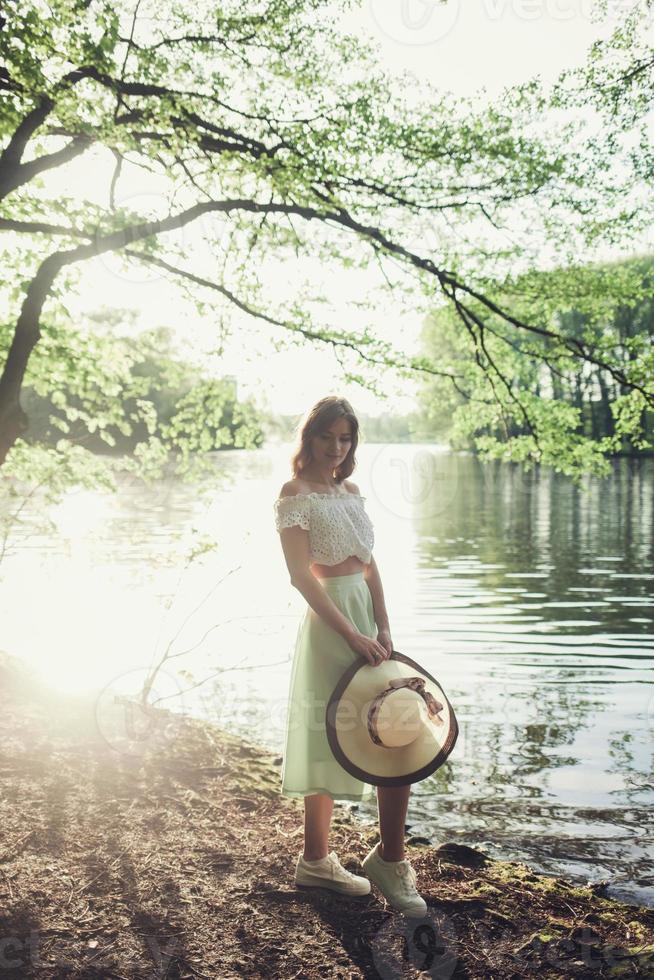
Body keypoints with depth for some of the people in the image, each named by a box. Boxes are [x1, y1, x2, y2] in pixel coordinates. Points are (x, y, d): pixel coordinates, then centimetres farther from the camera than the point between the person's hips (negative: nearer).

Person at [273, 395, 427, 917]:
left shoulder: (352, 491, 14)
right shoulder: (295, 494, -8)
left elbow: (369, 564, 10)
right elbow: (302, 575, -15)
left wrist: (383, 628, -1)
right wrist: (353, 635, -21)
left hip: (366, 616, 8)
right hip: (331, 621, -8)